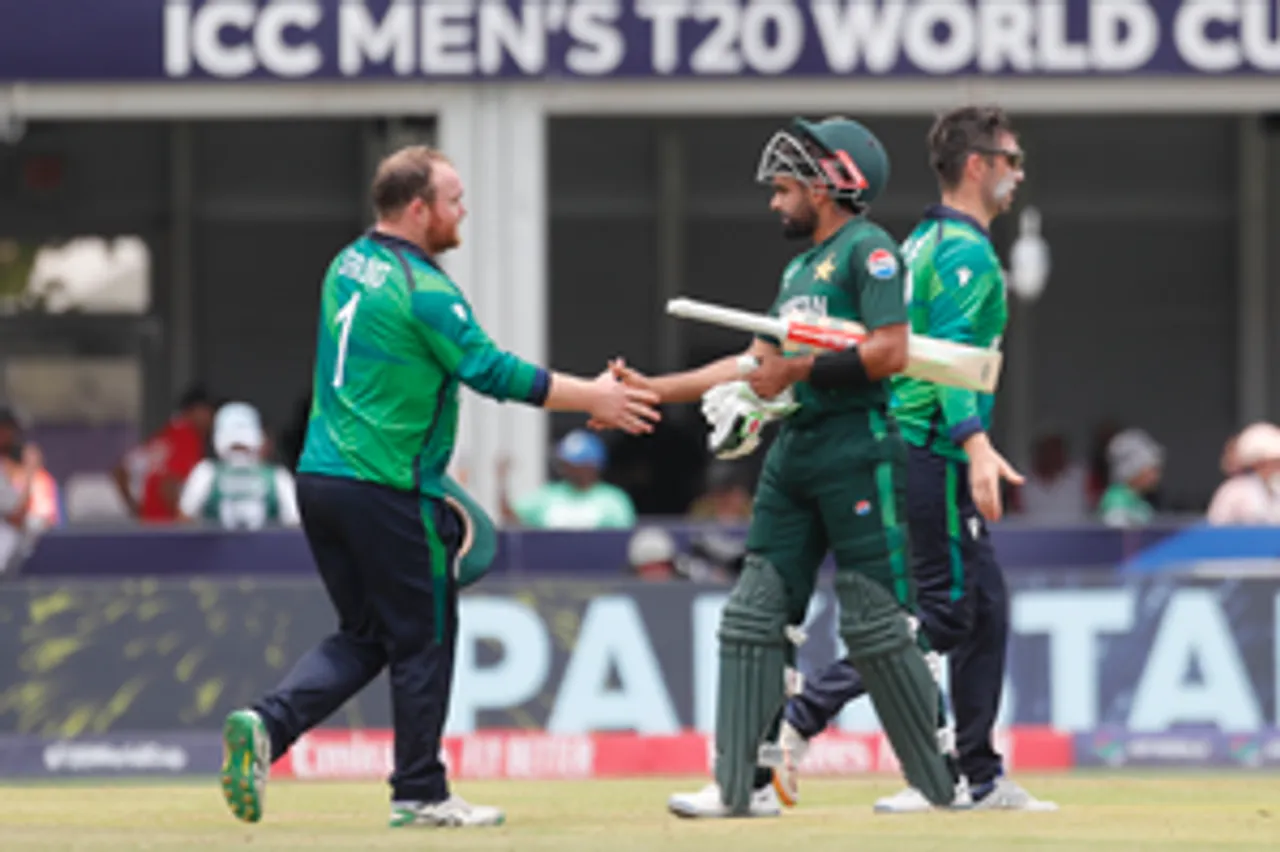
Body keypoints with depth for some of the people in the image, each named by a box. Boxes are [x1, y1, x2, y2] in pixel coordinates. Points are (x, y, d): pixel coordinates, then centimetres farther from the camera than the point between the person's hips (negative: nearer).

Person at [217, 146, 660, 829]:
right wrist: (593, 397, -7)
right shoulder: (423, 290, -15)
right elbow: (494, 374, -16)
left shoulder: (347, 267, 12)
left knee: (363, 636, 16)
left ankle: (265, 725, -4)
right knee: (422, 638, 5)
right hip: (387, 490, -8)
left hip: (320, 478, 8)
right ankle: (419, 793, 11)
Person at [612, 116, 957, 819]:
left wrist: (795, 371, -14)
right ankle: (743, 785, 3)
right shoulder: (800, 267, 22)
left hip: (856, 450, -9)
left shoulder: (867, 249, -6)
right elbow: (756, 364, 24)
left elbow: (890, 352, -17)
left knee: (873, 622, -8)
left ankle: (947, 783, 1)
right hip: (793, 454, 9)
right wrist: (651, 390, 20)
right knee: (754, 615, 3)